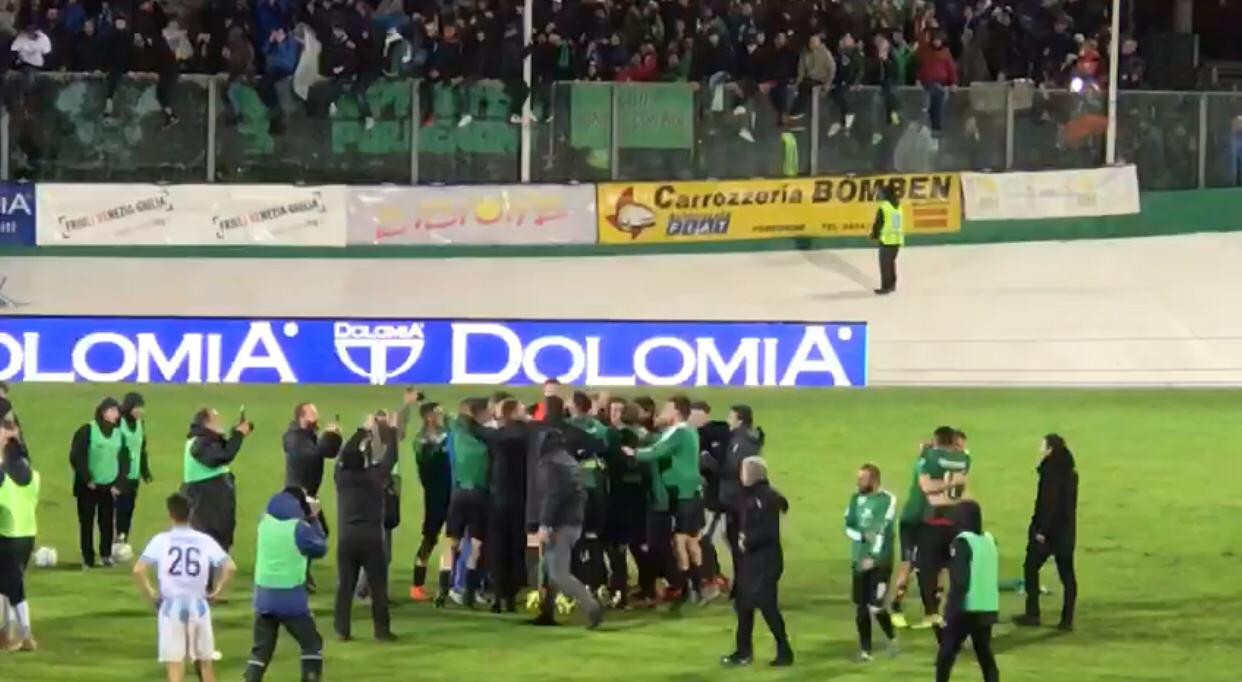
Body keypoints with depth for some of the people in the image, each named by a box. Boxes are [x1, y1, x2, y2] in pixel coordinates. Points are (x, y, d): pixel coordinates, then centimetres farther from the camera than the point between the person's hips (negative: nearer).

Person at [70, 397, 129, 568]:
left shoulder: (118, 433, 8)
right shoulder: (87, 431, -8)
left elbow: (124, 460, 12)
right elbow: (76, 457, -11)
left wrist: (118, 483, 2)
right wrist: (86, 480, -12)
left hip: (109, 486, 4)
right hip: (88, 486, -4)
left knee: (108, 522, 4)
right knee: (87, 522, 1)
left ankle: (106, 555, 16)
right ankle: (88, 558, 8)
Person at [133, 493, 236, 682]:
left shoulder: (161, 540, -3)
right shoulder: (204, 540, 1)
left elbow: (138, 570, -14)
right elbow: (230, 567, -8)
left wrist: (150, 595, -1)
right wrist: (217, 592, 4)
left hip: (171, 606, -2)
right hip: (198, 605, 2)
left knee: (174, 664, -1)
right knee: (205, 661, 16)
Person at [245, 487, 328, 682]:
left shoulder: (265, 521, 0)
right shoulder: (299, 528, -12)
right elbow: (320, 549, 3)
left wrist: (307, 519, 12)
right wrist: (313, 520, 11)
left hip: (264, 596, 4)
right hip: (291, 598, -4)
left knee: (261, 649, 9)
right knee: (312, 644, 12)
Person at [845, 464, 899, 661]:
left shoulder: (887, 500, -10)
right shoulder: (856, 499, 8)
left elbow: (882, 530, -17)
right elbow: (848, 527, 6)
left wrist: (873, 556, -24)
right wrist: (863, 537, -14)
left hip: (880, 561, -5)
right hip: (859, 561, 5)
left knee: (875, 607, -10)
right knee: (860, 608, 6)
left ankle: (891, 637, 18)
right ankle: (865, 649, 18)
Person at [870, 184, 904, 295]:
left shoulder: (883, 207, -14)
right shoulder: (898, 207, 10)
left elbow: (878, 223, -10)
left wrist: (874, 235, 9)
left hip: (887, 240, -8)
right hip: (897, 239, 8)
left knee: (885, 264, -1)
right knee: (891, 262, 21)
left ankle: (885, 287, -1)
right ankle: (892, 284, 28)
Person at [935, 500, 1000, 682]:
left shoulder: (962, 542, -13)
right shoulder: (990, 540, 11)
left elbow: (959, 581, -17)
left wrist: (951, 609, -14)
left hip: (966, 609, -7)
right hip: (988, 609, 7)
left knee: (946, 653, 2)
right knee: (985, 655, 11)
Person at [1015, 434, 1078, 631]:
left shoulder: (1051, 470, -15)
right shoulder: (1070, 472, 10)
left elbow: (1048, 501, -20)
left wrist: (1041, 529, -19)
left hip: (1048, 528, -8)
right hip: (1067, 530, 8)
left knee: (1031, 567, 5)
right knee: (1066, 573, 7)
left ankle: (1032, 615, 4)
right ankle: (1067, 619, 5)